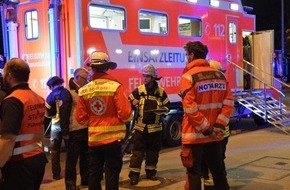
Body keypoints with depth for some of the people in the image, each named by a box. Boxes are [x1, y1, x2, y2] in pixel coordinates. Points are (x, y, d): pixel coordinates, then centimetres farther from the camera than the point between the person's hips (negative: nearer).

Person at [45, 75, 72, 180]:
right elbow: (72, 108, -6)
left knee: (55, 150, 10)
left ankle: (56, 174, 9)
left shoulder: (51, 96, -2)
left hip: (56, 125, -1)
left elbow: (48, 113, 0)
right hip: (67, 125, 1)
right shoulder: (67, 93, -1)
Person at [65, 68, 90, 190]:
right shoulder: (69, 92, -9)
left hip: (85, 128, 8)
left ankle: (85, 179, 27)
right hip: (74, 130, -8)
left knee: (85, 156, 16)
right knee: (72, 158, 1)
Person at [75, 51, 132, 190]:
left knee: (94, 175, 13)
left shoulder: (83, 91, -2)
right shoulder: (115, 87, -12)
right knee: (112, 174, 6)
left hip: (93, 140, 3)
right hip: (113, 138, -3)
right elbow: (126, 115, -14)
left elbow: (81, 119, 2)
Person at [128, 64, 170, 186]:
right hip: (141, 126, -2)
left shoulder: (161, 92, 2)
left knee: (153, 151, 12)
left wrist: (162, 110, -11)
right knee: (138, 151, -4)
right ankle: (134, 174, 1)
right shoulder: (139, 90, -2)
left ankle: (150, 172, 25)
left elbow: (166, 106, 9)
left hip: (155, 127, 2)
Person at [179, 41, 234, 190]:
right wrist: (218, 126, -4)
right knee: (218, 171, 17)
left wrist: (206, 129, -12)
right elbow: (228, 103, 1)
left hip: (194, 135, -5)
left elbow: (190, 108, -18)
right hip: (215, 135, 5)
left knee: (194, 173, 6)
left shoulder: (188, 76, -11)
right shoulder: (220, 76, 7)